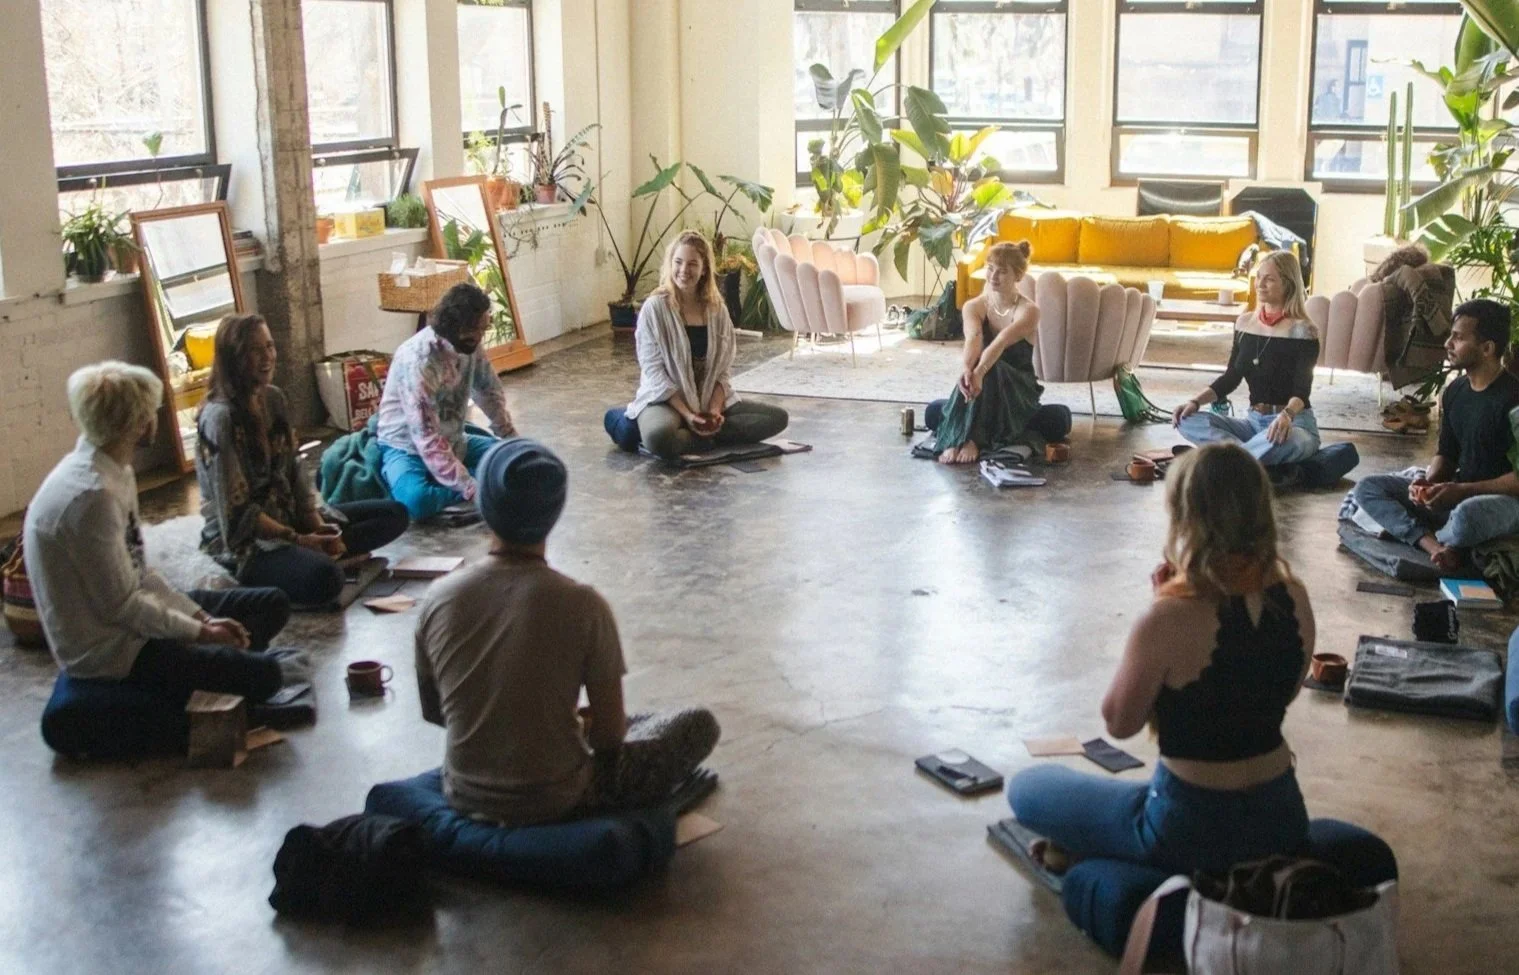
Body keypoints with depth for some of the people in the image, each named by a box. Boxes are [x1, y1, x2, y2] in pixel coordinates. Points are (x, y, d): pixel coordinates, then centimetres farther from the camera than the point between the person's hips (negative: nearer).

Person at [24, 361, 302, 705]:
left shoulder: (115, 472, 2)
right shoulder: (91, 495, -28)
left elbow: (139, 573, 8)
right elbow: (121, 605, -23)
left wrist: (201, 617, 1)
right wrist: (199, 631, -11)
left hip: (128, 616, 10)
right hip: (107, 649, -10)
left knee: (272, 604, 10)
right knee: (261, 675, -17)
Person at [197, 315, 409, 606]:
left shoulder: (273, 398, 7)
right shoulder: (220, 417, -19)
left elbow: (294, 472, 8)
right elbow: (237, 514, -19)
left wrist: (318, 525, -7)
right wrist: (299, 540, -20)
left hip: (288, 516, 9)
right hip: (242, 542, -9)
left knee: (394, 514, 2)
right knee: (324, 578, -38)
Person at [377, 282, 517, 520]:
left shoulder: (468, 344, -9)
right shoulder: (418, 361, -31)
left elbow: (489, 391, 11)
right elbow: (427, 440, -32)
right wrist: (471, 489, -35)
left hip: (452, 441, 7)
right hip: (407, 447, -7)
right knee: (417, 501, -37)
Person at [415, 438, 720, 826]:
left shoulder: (439, 597, -11)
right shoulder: (583, 605, -21)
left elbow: (432, 712, 4)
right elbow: (610, 735, -13)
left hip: (465, 796, 6)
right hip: (556, 801, -6)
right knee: (700, 725, 9)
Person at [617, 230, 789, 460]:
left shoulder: (717, 310, 5)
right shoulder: (654, 308, -9)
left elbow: (724, 370, 5)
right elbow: (654, 372, -12)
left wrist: (715, 409, -12)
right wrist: (687, 414, -20)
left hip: (710, 399, 5)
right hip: (666, 400, -5)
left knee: (778, 417, -10)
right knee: (659, 437, -41)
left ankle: (705, 431, -15)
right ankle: (711, 438, -13)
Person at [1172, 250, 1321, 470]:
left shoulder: (1301, 330, -10)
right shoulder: (1245, 323, 8)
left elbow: (1302, 389, -19)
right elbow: (1231, 378, 12)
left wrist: (1287, 415, -42)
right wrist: (1196, 401, -6)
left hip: (1294, 424, -6)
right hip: (1253, 421, 6)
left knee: (1281, 439, -42)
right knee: (1189, 420, -18)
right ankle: (1259, 460, -31)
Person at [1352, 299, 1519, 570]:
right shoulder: (1454, 392, 6)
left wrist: (1462, 491, -24)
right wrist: (1429, 481, -10)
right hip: (1457, 494, 8)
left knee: (1467, 516, -43)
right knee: (1367, 488, -5)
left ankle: (1422, 538, -6)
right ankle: (1437, 548, -25)